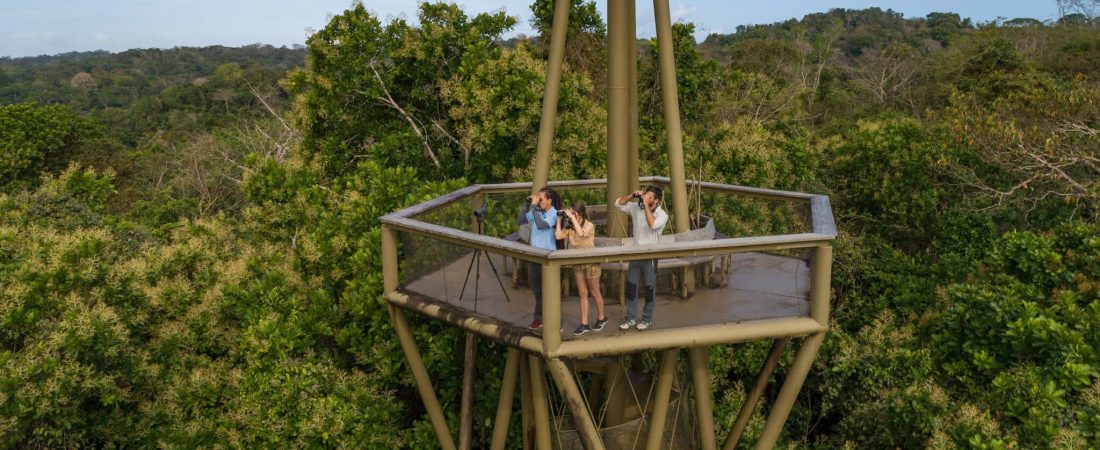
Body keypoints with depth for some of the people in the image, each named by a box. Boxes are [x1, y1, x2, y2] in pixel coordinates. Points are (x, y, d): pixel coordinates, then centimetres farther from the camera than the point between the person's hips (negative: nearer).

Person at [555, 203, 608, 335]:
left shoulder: (589, 225, -14)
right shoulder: (570, 227, 0)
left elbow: (581, 233, -34)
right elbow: (558, 235, -10)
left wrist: (572, 218, -30)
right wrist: (559, 219, -9)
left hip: (591, 263, -5)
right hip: (577, 264, 5)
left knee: (595, 293, 8)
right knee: (582, 294, 8)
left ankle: (601, 318, 28)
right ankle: (584, 324, 12)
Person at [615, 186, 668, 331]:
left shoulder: (662, 215, -13)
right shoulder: (636, 207, 1)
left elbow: (652, 225, -32)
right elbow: (619, 203, 5)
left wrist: (646, 205, -27)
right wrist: (632, 195, -10)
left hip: (650, 256, -4)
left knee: (650, 288, 6)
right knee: (631, 286, 9)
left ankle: (647, 319, 22)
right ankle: (630, 318, 21)